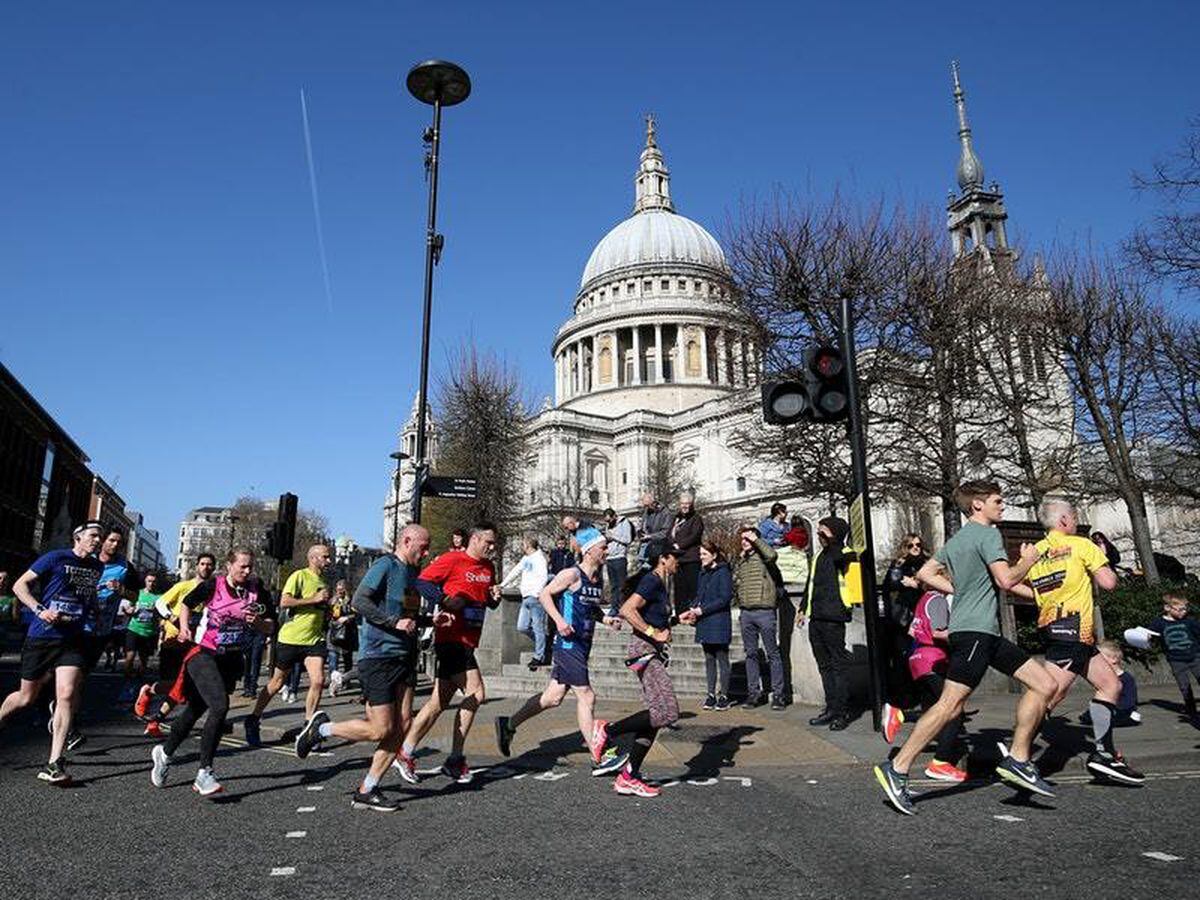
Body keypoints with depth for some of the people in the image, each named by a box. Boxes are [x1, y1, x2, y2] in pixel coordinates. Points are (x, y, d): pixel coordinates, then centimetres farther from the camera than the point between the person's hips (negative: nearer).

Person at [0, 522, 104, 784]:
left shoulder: (98, 567, 9)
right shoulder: (55, 558, -6)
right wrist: (40, 610, -17)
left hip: (72, 641, 3)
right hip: (41, 637, -2)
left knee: (67, 696, -12)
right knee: (26, 697, 11)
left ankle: (54, 765, -10)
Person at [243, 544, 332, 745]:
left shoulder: (323, 583, 16)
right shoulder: (299, 576, -8)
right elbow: (284, 602, -21)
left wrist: (328, 611, 8)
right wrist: (314, 599, -20)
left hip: (314, 639, 5)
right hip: (290, 638, -5)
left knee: (318, 680, -10)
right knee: (277, 682, 8)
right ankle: (253, 720, 28)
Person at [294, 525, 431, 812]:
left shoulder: (412, 572, 17)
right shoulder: (385, 566, -11)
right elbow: (359, 601, -22)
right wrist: (395, 622, -24)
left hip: (404, 658, 9)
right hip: (377, 657, -8)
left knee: (403, 724, 3)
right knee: (381, 730, -5)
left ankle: (366, 791, 14)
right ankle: (321, 728, 17)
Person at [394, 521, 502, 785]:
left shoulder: (489, 568, 16)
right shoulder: (452, 560, -8)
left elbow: (490, 602, 26)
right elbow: (422, 581, -11)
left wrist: (495, 598, 4)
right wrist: (447, 601, -19)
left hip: (467, 642, 8)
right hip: (452, 638, -8)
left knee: (440, 702, 11)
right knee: (476, 694, -13)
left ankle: (405, 754, 22)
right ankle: (455, 760, -1)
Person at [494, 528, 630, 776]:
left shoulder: (599, 579, 13)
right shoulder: (572, 574, -12)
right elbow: (544, 595, -10)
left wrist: (606, 619, 6)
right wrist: (559, 620, -22)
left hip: (583, 645, 9)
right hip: (568, 643, -9)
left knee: (553, 697, 12)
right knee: (586, 697, -5)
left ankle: (509, 724, 27)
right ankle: (598, 759, 3)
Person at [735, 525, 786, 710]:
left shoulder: (763, 556, 0)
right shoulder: (740, 561, 16)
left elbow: (772, 555, -23)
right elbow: (734, 582, 21)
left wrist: (756, 539, -13)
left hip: (765, 611, -5)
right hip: (746, 613, 5)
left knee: (772, 653, 0)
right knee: (751, 654, 8)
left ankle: (778, 694, 5)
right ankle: (754, 692, 15)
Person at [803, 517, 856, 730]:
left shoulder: (845, 553, -5)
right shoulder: (819, 556, 19)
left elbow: (838, 557, -30)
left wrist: (830, 539, -21)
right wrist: (804, 608, 25)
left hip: (832, 618, -8)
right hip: (816, 617, 8)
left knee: (839, 664, -2)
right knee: (824, 665, 12)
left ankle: (842, 712, 4)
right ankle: (831, 708, 19)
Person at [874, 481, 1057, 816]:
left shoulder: (956, 540, 19)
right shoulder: (988, 534, -6)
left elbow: (925, 574, 21)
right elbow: (1006, 580, -17)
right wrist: (1028, 560, 1)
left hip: (987, 634, 10)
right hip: (975, 629, -10)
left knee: (1044, 684, 9)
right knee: (950, 704, -13)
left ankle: (1017, 760, 10)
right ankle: (896, 768, -10)